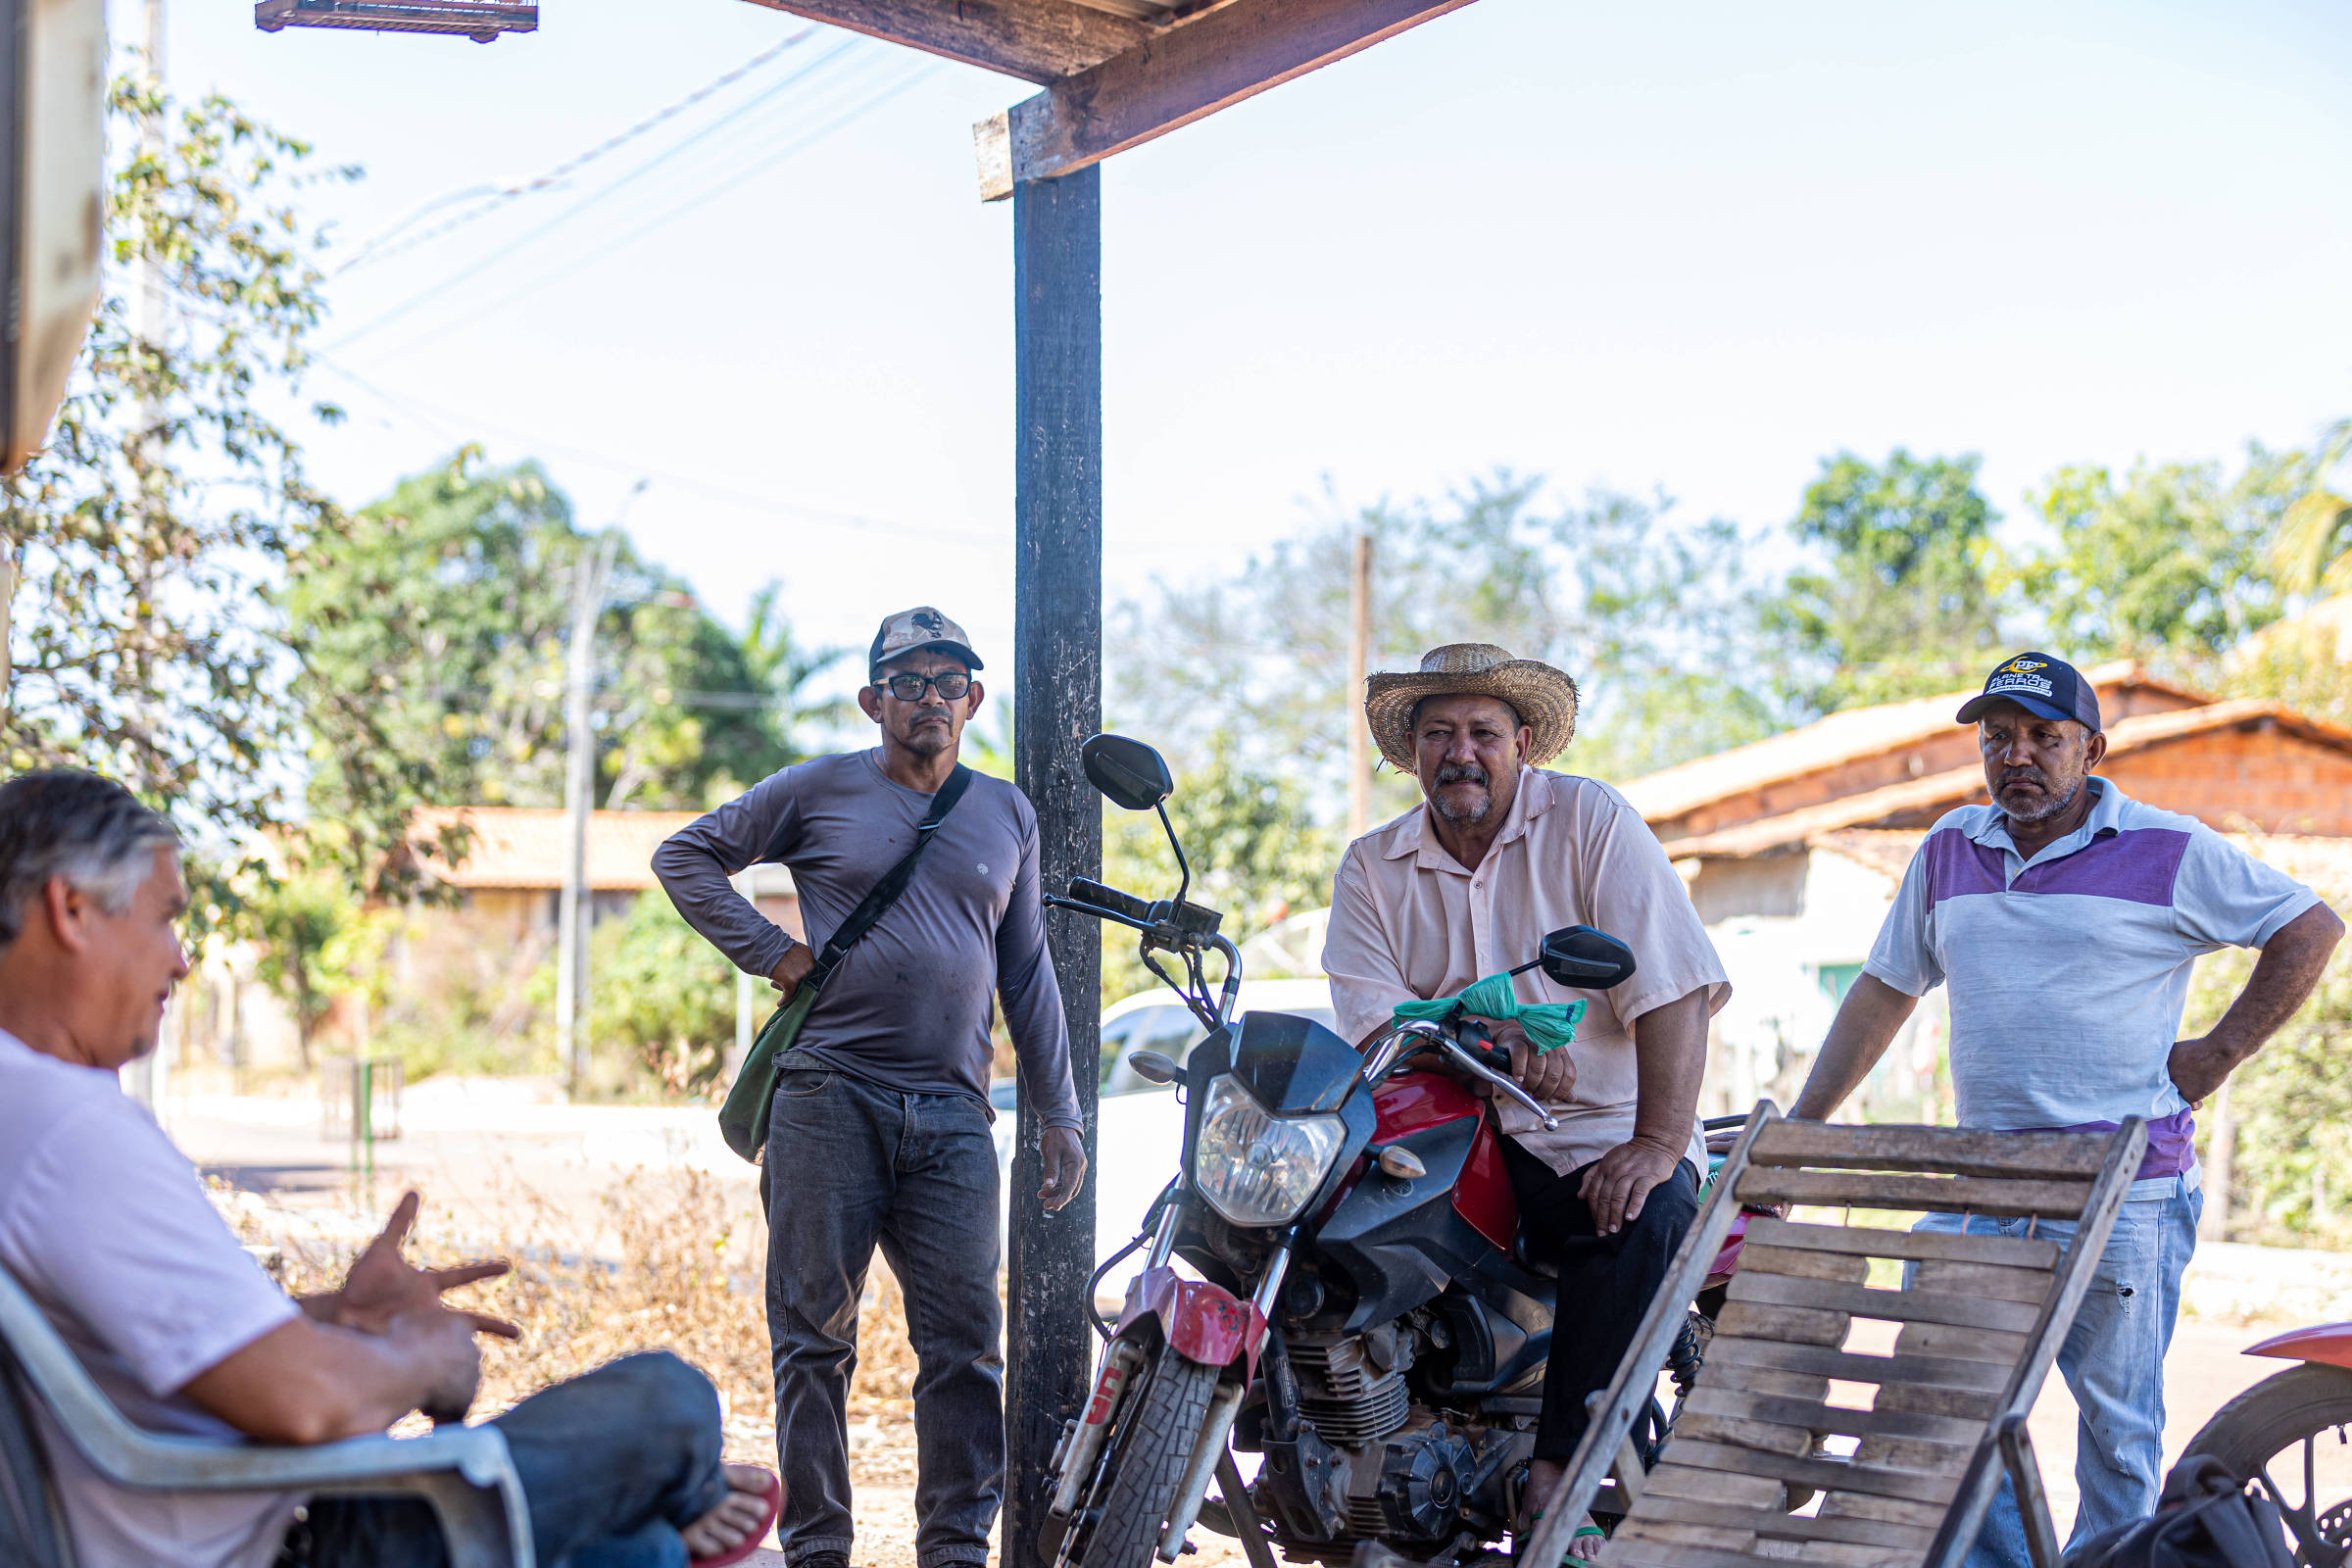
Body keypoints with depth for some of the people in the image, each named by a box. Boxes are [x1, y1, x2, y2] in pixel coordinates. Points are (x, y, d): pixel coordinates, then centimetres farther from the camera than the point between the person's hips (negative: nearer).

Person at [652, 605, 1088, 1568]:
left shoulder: (1007, 814, 16)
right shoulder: (819, 791, 6)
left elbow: (1027, 974, 20)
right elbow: (686, 855, 12)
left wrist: (1059, 1115, 15)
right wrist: (768, 952, 0)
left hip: (953, 1113, 3)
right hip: (828, 1098, -2)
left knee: (966, 1341, -1)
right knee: (815, 1335, 0)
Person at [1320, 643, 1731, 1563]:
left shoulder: (1591, 822, -2)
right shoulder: (1371, 868, 7)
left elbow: (1675, 984, -10)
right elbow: (1374, 1024, -6)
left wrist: (1657, 1142, -22)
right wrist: (1493, 1045, -25)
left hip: (1600, 1133, -3)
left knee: (1644, 1219, -33)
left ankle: (1555, 1479, -30)